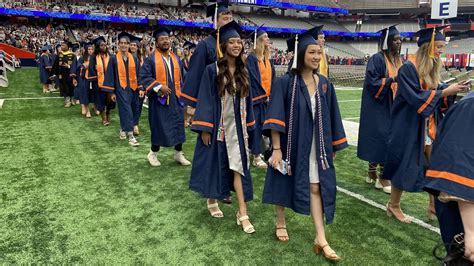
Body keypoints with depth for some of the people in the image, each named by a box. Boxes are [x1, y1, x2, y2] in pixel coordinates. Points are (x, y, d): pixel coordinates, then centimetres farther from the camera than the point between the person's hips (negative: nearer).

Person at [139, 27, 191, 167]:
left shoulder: (176, 59, 11)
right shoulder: (151, 59, -5)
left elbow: (180, 77, 18)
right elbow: (144, 77, -12)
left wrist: (182, 93, 11)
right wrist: (159, 87, -22)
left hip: (175, 98, 5)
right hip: (159, 98, -4)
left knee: (178, 125, 7)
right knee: (158, 126, 3)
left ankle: (179, 153, 20)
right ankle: (153, 153, 20)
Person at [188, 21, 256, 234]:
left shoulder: (243, 71, 7)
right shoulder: (212, 70, -8)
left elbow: (247, 100, 12)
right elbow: (205, 100, -10)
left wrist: (248, 126, 11)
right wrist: (205, 128, -14)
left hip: (237, 128, 4)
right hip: (218, 127, -4)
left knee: (238, 167, 0)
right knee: (215, 165, 9)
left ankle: (242, 213, 3)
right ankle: (212, 200, 32)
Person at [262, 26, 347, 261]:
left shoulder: (324, 84, 4)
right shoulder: (285, 82, -11)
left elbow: (330, 118, 9)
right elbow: (275, 118, -15)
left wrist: (333, 146, 10)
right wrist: (276, 148, -19)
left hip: (316, 146, 4)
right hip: (291, 143, -3)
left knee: (316, 188, 2)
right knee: (284, 184, 13)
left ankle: (321, 239, 8)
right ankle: (281, 222, 35)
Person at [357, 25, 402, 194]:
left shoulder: (398, 60, 12)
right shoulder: (377, 59, -11)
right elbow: (372, 82, -18)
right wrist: (391, 80, -28)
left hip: (393, 107, 8)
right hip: (378, 107, -8)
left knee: (383, 140, 11)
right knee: (382, 138, -6)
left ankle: (372, 172, 23)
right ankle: (381, 177, 5)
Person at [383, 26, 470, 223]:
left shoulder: (432, 69, 10)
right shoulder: (408, 68, -15)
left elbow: (436, 96, 11)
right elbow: (416, 98, -22)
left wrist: (452, 90, -7)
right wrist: (445, 91, -21)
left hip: (430, 127, 8)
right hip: (409, 127, -8)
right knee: (404, 166, 2)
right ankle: (393, 205, 19)